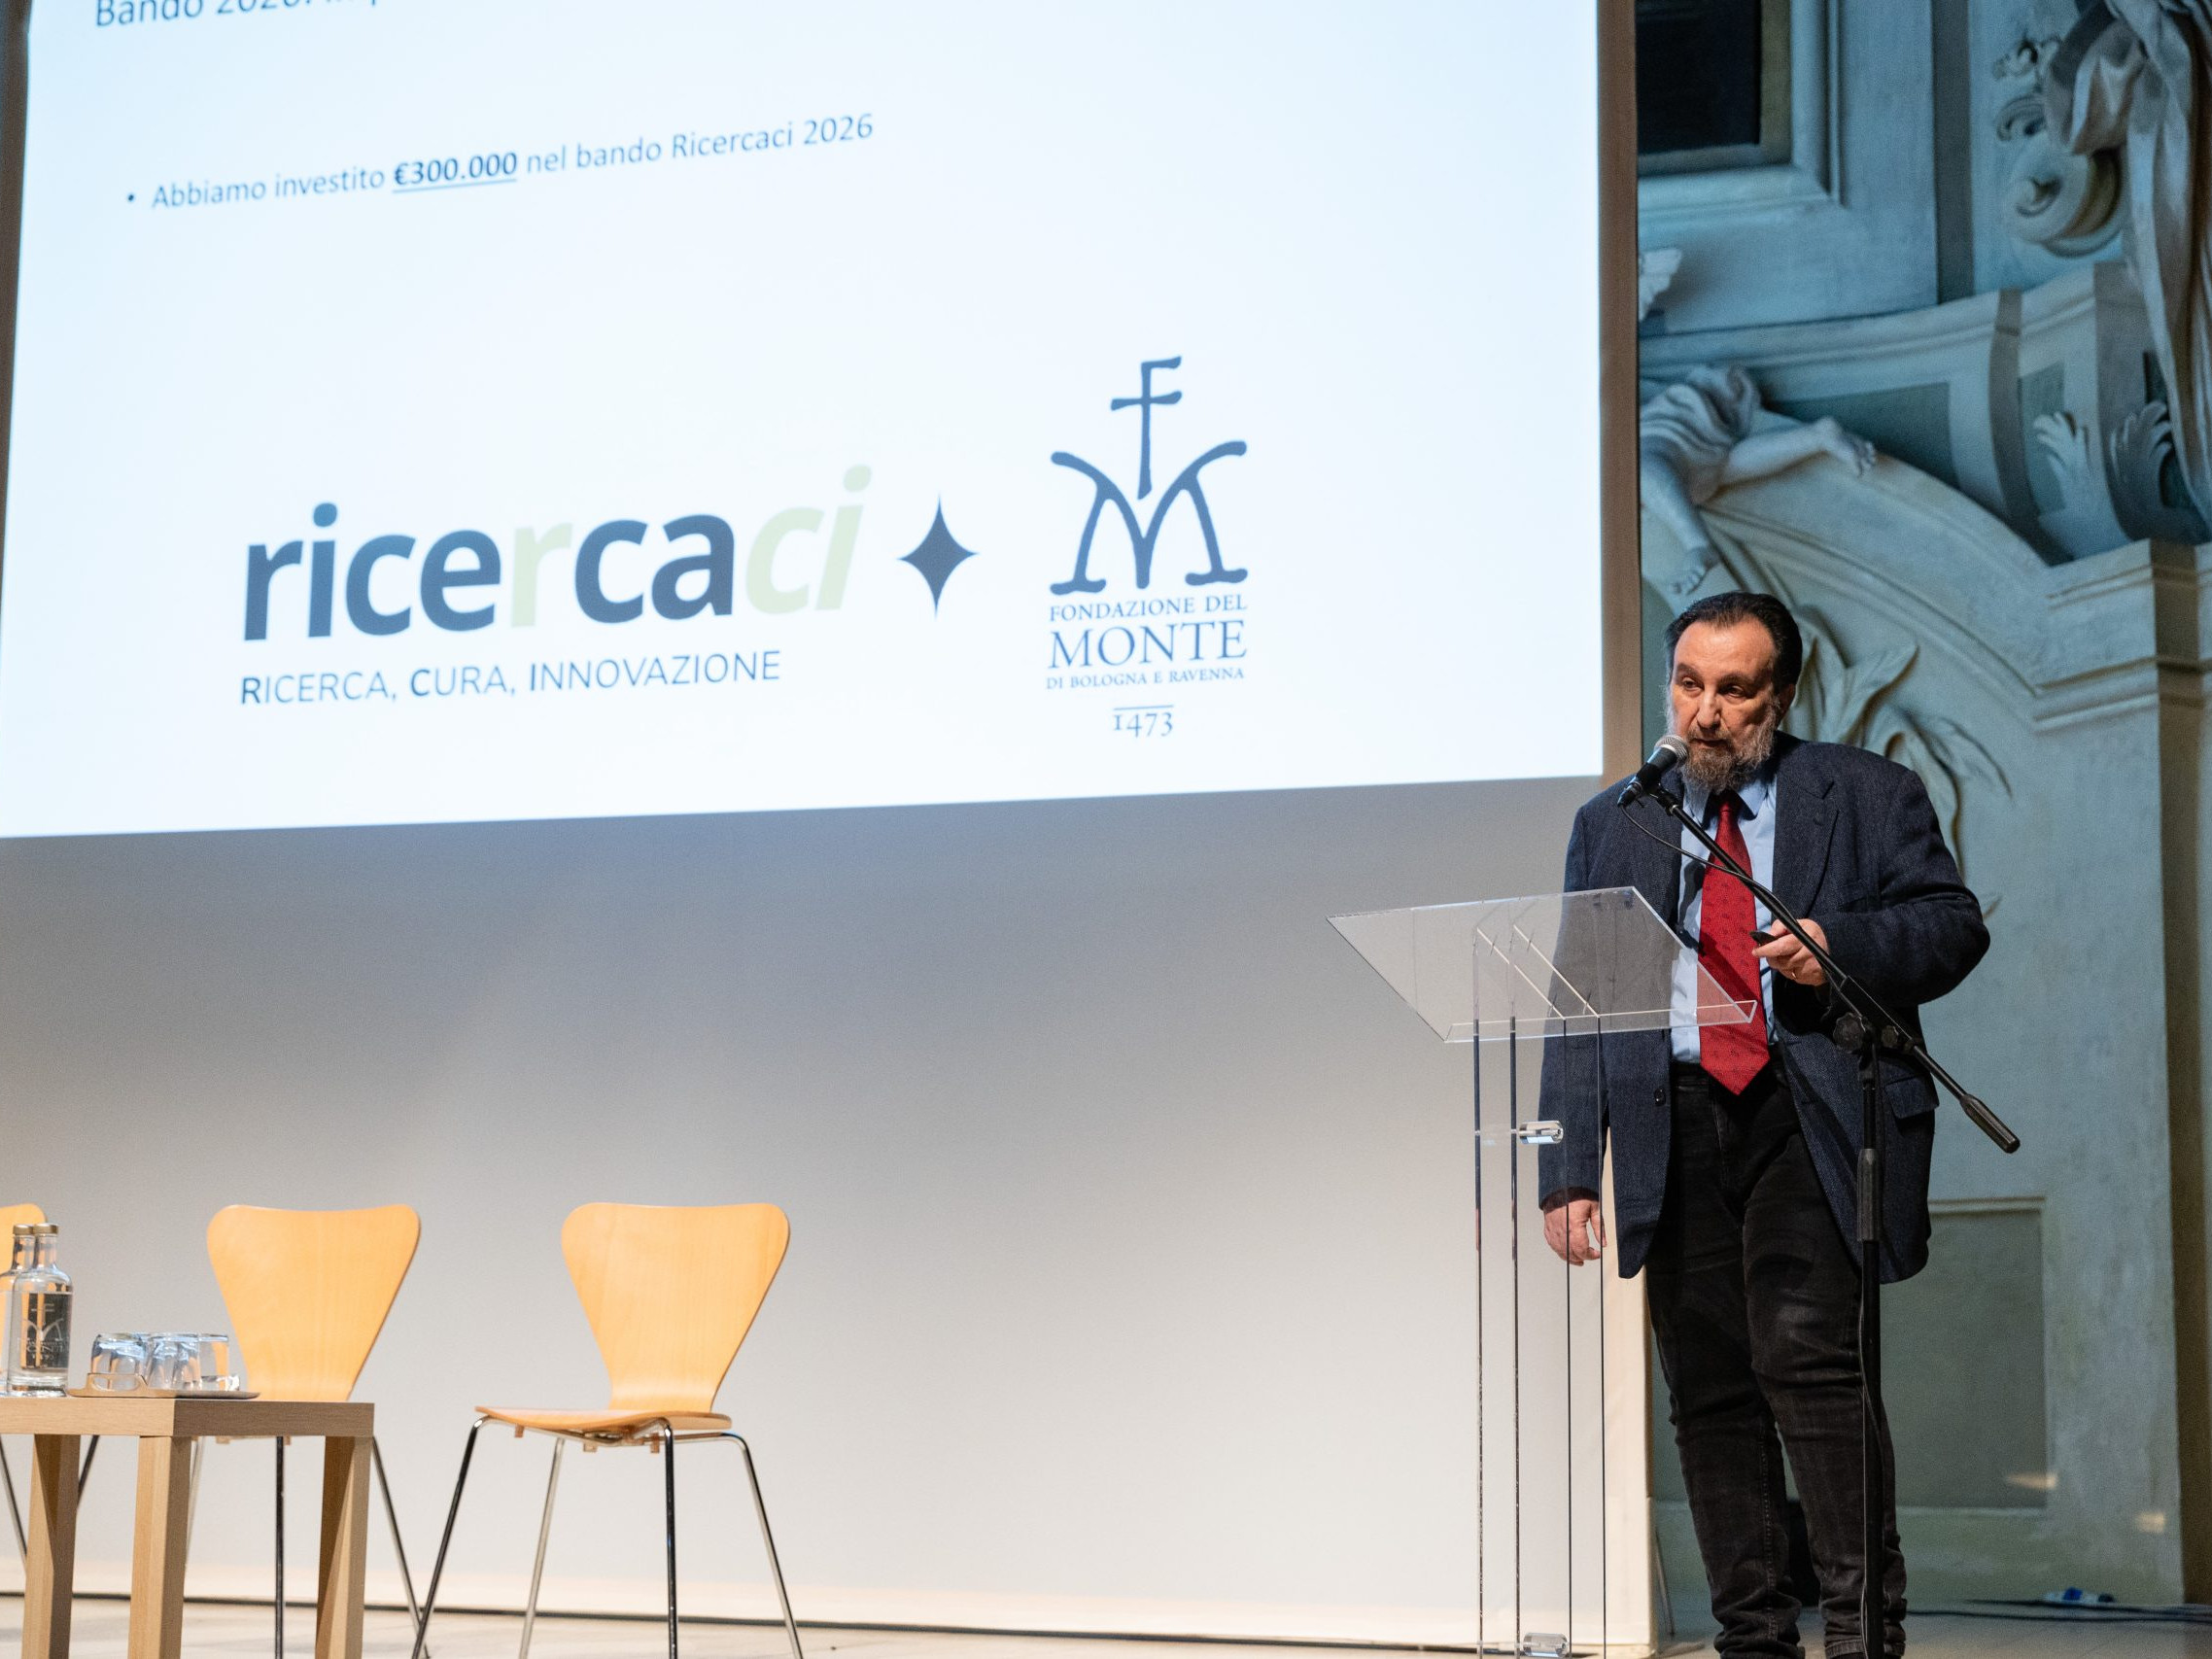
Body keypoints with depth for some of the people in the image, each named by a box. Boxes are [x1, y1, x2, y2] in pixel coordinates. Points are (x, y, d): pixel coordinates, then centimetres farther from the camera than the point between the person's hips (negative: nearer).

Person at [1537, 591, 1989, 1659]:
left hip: (1810, 1117, -3)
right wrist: (1569, 1170, 6)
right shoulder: (1612, 825, 17)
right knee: (1708, 1390, 2)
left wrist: (1842, 949, -14)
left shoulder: (1866, 796, 11)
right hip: (1676, 1126, 3)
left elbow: (1955, 924, 6)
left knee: (1808, 1359, -16)